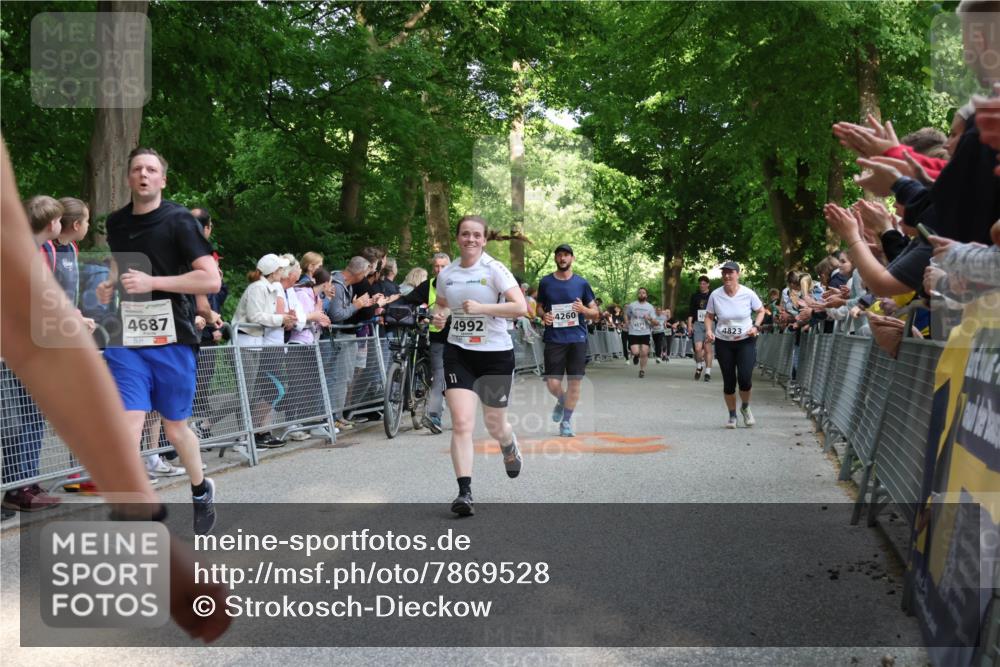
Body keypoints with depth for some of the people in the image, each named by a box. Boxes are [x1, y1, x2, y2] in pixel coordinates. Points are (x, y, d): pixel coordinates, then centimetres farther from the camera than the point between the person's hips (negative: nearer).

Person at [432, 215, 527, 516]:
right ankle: (464, 492, -11)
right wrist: (438, 315, 1)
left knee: (495, 425, 12)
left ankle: (511, 449, 49)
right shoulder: (446, 274, 5)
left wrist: (481, 307, -23)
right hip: (458, 353, 2)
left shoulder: (495, 269, -8)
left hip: (496, 353, -2)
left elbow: (521, 307, -17)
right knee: (461, 423, -14)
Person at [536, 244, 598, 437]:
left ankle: (566, 421, 16)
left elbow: (596, 313, 9)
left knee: (574, 382, 0)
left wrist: (583, 309, -13)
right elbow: (539, 307, 19)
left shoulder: (581, 283, 5)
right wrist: (543, 315, -4)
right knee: (552, 383, -7)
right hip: (554, 339, 0)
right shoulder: (545, 282, 7)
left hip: (577, 339, 0)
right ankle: (561, 400, 28)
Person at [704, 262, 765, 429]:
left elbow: (761, 311, 5)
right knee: (728, 381, 5)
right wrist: (709, 330, -12)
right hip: (723, 343, 1)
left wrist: (756, 327, -11)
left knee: (745, 378, -14)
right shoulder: (715, 295, -7)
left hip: (746, 341, -1)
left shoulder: (748, 294, -10)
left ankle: (745, 407, 16)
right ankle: (732, 415, 24)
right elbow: (709, 316, 6)